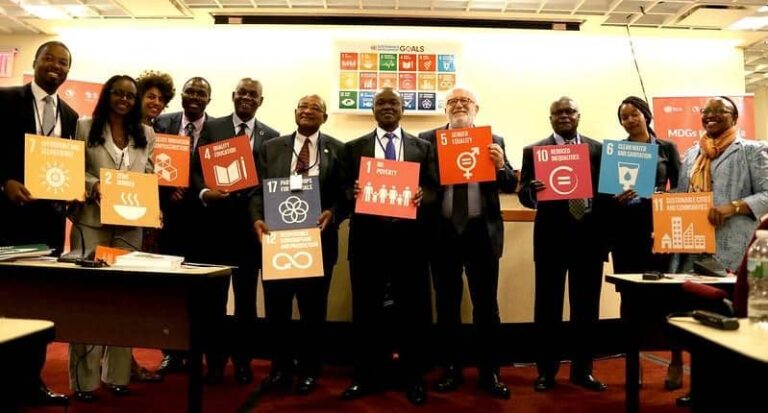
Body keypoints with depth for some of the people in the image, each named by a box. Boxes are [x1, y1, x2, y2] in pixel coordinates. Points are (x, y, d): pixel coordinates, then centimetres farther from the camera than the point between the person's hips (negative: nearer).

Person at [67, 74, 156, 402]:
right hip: (91, 222, -2)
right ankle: (84, 379, 8)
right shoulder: (85, 127, 3)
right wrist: (93, 184, -17)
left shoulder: (146, 134, 11)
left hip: (130, 225, 3)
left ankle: (116, 375, 16)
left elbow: (151, 177, 10)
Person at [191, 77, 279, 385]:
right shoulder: (212, 128, 6)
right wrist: (203, 192, -17)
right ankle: (215, 361, 21)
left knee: (246, 296, 11)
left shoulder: (271, 137, 8)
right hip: (217, 221, -1)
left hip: (251, 223, 1)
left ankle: (242, 360, 24)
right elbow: (196, 168, 1)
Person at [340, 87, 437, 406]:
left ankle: (414, 378, 20)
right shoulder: (353, 148, 12)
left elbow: (434, 189, 4)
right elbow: (343, 189, 7)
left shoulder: (423, 147, 11)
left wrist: (422, 196, -17)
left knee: (412, 308, 6)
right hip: (368, 237, 1)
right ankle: (367, 376, 22)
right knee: (366, 308, 8)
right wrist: (352, 191, -15)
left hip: (409, 237, 0)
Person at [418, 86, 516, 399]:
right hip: (443, 232, 1)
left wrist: (500, 165, -18)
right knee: (446, 304, 11)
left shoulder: (494, 140, 5)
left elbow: (511, 186, 2)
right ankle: (452, 368, 25)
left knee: (486, 305, 5)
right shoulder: (427, 139, 4)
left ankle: (489, 373, 18)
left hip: (482, 232, 0)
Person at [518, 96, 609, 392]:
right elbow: (524, 195, -3)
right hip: (551, 237, -2)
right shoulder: (534, 151, 2)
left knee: (586, 307, 10)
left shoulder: (599, 149, 8)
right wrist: (532, 190, -26)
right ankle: (546, 370, 19)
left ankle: (582, 369, 25)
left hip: (589, 236, 2)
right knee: (548, 306, 5)